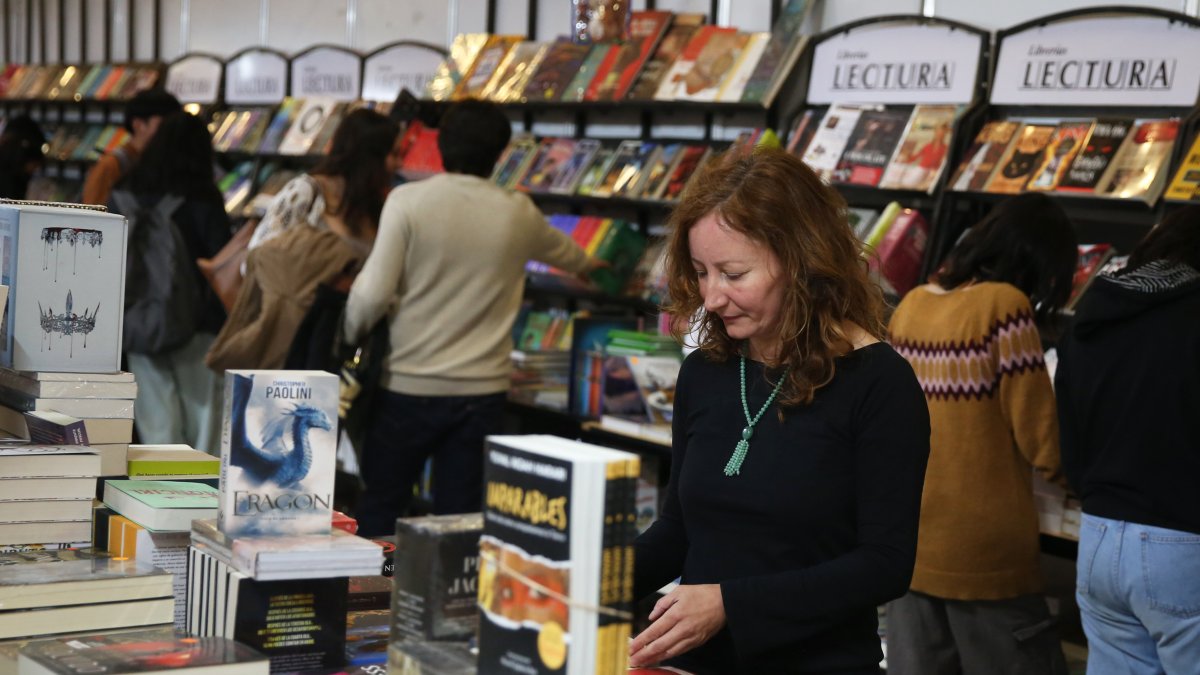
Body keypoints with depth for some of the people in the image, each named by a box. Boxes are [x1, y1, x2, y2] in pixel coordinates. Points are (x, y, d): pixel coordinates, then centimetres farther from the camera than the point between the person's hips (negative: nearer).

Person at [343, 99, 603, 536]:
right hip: (482, 390, 2)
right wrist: (592, 264, 50)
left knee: (379, 514, 9)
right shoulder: (519, 215, 4)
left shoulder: (408, 201, -8)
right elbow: (565, 254, 27)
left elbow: (372, 293, -14)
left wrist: (350, 336, 7)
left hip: (409, 387, -2)